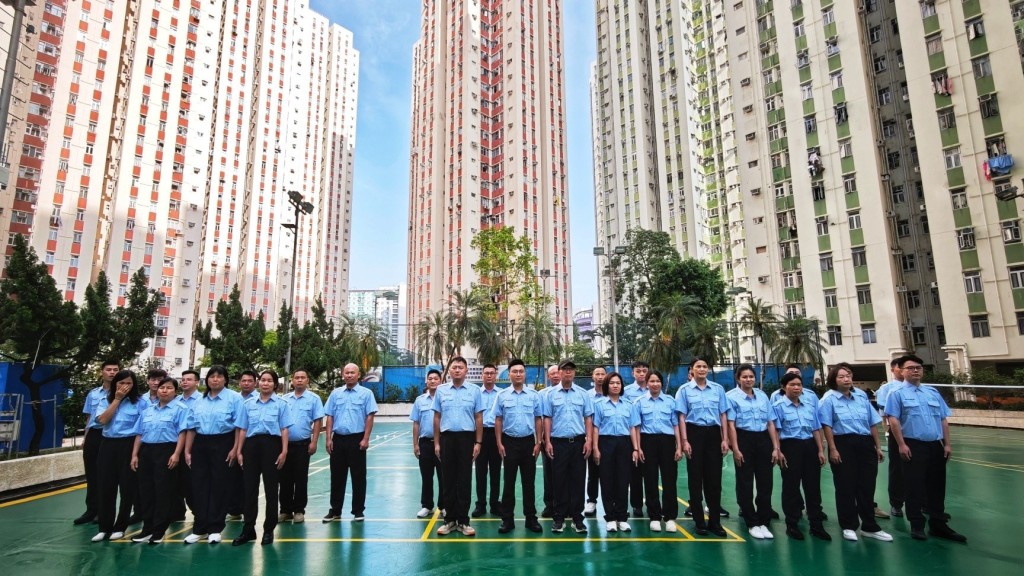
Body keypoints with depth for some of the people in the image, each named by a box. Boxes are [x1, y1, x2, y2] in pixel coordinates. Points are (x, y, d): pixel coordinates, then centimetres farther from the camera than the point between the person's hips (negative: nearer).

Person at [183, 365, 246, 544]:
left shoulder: (234, 398, -5)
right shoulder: (199, 401, 13)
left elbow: (240, 426, -9)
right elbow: (191, 427, 14)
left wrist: (235, 449, -14)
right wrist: (187, 450, 8)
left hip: (223, 444, -5)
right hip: (200, 445, 5)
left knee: (220, 486, 2)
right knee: (199, 486, 8)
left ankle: (215, 529, 15)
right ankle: (199, 528, 20)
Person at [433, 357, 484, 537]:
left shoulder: (475, 390, 0)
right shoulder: (441, 390, 4)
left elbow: (479, 418, 1)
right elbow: (437, 417, 7)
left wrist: (478, 442, -3)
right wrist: (436, 443, 3)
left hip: (467, 438, -1)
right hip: (447, 437, 2)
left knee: (465, 481, 5)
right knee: (448, 480, 8)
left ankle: (463, 521, 17)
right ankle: (450, 519, 21)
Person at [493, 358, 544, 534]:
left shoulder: (534, 395, 0)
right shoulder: (502, 395, -1)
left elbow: (539, 420, 3)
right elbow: (498, 420, 2)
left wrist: (538, 443, -1)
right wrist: (499, 443, -3)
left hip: (528, 442, 1)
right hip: (509, 442, 0)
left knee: (529, 482, 9)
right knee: (509, 482, 6)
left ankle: (531, 518, 20)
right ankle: (507, 519, 16)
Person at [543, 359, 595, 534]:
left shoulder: (583, 394, 4)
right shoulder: (551, 394, 2)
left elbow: (588, 418, 4)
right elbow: (547, 419, 2)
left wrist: (588, 440, -4)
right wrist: (548, 442, -3)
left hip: (578, 442, 1)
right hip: (558, 442, 0)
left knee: (578, 480, 6)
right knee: (559, 481, 6)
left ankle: (577, 517, 18)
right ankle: (559, 518, 17)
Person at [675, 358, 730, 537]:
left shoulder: (718, 389, 7)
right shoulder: (684, 390, 0)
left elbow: (723, 415, 7)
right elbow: (682, 417, -2)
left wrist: (725, 439, 1)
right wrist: (684, 441, -9)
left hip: (713, 433, 2)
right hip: (694, 433, -2)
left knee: (714, 478, 6)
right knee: (695, 478, 5)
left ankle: (715, 521, 18)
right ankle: (699, 521, 17)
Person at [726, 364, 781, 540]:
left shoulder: (762, 395, 10)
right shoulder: (731, 396, -4)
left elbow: (770, 423, 10)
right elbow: (731, 424, -9)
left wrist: (776, 448, 5)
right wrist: (735, 449, -14)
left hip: (763, 440, 4)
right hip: (744, 439, -4)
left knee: (765, 482, 7)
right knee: (745, 484, 3)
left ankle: (764, 522, 20)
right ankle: (752, 524, 15)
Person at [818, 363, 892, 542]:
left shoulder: (862, 395, 9)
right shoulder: (829, 399, -4)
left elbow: (873, 423, 13)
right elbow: (827, 426, -7)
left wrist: (878, 446, 10)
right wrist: (832, 449, -13)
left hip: (865, 444, 4)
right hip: (843, 444, -4)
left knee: (867, 486, 9)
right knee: (845, 487, 4)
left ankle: (870, 527, 23)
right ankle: (848, 526, 17)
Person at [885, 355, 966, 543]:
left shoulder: (933, 392, 14)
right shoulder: (897, 393, -3)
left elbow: (943, 419, 14)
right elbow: (893, 420, -10)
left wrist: (947, 444, 8)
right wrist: (902, 445, -16)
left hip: (936, 446, 5)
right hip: (913, 446, -5)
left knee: (937, 486, 12)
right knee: (915, 487, 0)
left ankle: (938, 525, 23)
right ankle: (917, 526, 10)